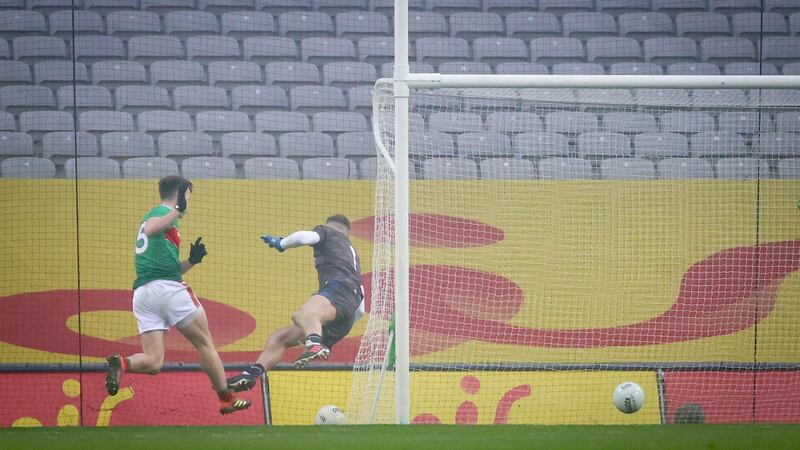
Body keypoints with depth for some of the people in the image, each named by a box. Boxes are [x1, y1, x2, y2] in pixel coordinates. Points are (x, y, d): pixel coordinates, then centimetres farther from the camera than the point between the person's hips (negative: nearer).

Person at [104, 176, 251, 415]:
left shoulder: (154, 214, 28)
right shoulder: (164, 212, 1)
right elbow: (151, 229, -25)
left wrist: (191, 261, 18)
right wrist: (177, 211, -27)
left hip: (141, 294, 7)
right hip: (167, 288, -7)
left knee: (153, 362, -3)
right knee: (204, 343, 8)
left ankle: (122, 363, -31)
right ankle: (227, 399, 12)